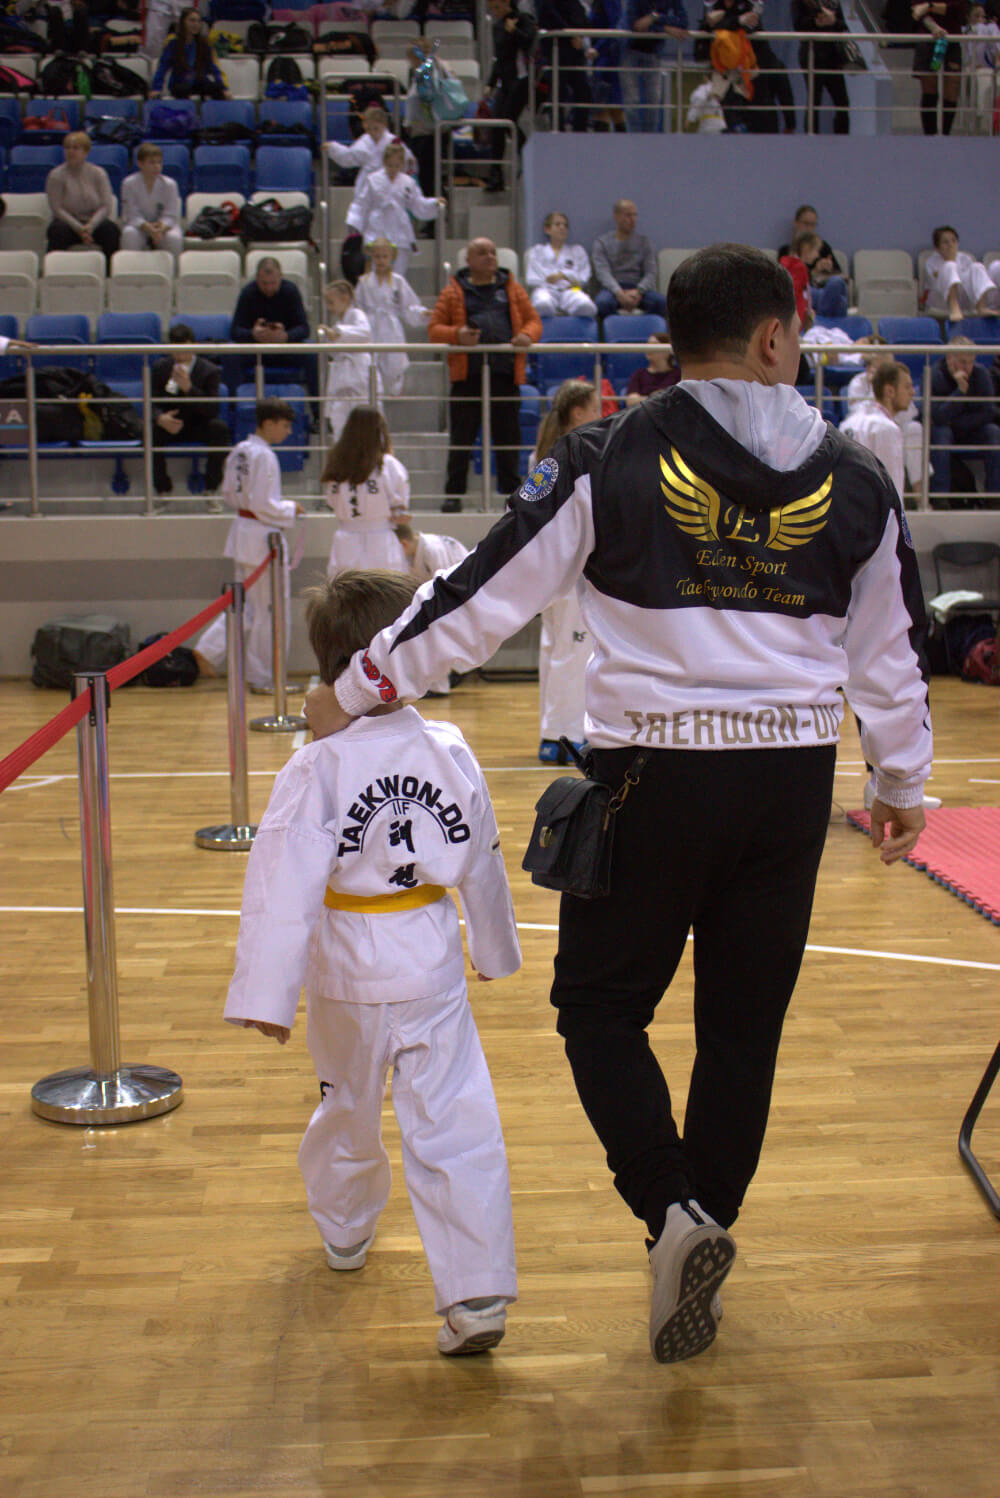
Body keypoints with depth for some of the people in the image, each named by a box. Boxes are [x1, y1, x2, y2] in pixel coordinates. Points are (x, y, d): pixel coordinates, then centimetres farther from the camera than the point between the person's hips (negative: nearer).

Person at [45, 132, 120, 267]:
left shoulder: (98, 173, 3)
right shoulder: (56, 175, -2)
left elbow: (106, 206, -4)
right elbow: (56, 209, -8)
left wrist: (90, 226, -21)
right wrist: (78, 228, -21)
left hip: (93, 222, 1)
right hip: (67, 222, -1)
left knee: (112, 230, -29)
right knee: (59, 230, -35)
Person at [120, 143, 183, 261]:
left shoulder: (169, 184, -9)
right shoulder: (129, 183, -11)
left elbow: (171, 215, -10)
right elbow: (132, 216, -13)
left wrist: (162, 226, -33)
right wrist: (147, 227, -34)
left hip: (164, 226, 0)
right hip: (139, 225, 0)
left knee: (174, 237, -33)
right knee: (129, 234, -34)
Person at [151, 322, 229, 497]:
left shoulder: (209, 370, -7)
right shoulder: (160, 368, 0)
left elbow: (213, 410, -18)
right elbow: (151, 402, -4)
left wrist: (189, 388, -33)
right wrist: (160, 418, -29)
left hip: (198, 425, -1)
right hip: (170, 424, 1)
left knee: (220, 428, -33)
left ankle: (210, 491, -20)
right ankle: (163, 491, -17)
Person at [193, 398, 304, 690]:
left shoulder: (240, 451, 8)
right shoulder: (264, 456, -19)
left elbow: (228, 496, 14)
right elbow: (263, 505, -21)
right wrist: (291, 509, -7)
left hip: (243, 532, 9)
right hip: (262, 537, -9)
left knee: (246, 603, 19)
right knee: (270, 609, 2)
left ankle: (210, 650, 11)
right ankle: (264, 679, 11)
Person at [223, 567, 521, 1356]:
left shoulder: (316, 769, -17)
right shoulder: (451, 752, -6)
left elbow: (286, 887, -20)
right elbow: (483, 867, 5)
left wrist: (267, 994, -16)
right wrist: (495, 949, 20)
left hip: (347, 976, -1)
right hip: (434, 971, 1)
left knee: (348, 1110, 23)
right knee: (457, 1127, 1)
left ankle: (346, 1231, 48)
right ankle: (478, 1293, -4)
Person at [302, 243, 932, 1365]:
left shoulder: (611, 461, -6)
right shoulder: (854, 480, 4)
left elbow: (482, 596, -4)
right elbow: (893, 651, 12)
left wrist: (356, 689, 8)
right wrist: (902, 783, 27)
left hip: (654, 776, -3)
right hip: (793, 783, 4)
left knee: (600, 1006, 13)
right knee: (743, 1026, 14)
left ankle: (673, 1210, -3)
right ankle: (699, 1252, 26)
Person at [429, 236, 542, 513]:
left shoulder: (511, 289, 16)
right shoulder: (454, 291, 9)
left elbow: (534, 320, 15)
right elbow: (434, 329, 5)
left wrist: (527, 335, -8)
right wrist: (457, 334, -15)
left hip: (505, 375, 2)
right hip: (468, 376, -2)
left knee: (507, 437, 5)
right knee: (461, 438, 0)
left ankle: (511, 493, 14)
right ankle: (453, 494, 7)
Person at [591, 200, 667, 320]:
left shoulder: (643, 242, 15)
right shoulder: (602, 242, 8)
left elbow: (651, 272, 4)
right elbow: (603, 273, -6)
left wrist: (638, 291, -18)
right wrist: (620, 293, -25)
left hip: (638, 289, 2)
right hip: (613, 288, -2)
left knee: (661, 301, -31)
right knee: (603, 302, -38)